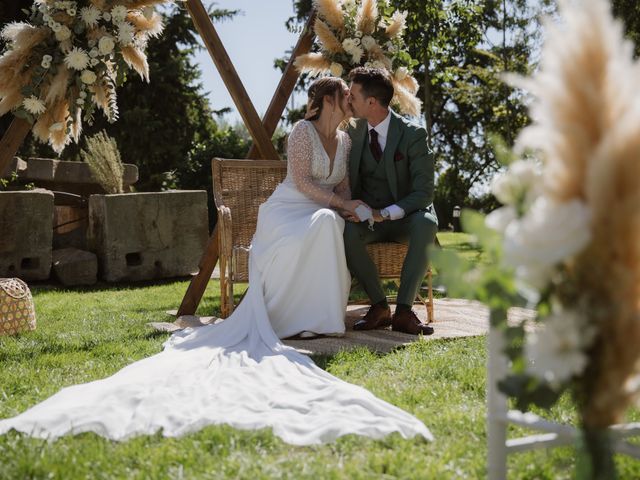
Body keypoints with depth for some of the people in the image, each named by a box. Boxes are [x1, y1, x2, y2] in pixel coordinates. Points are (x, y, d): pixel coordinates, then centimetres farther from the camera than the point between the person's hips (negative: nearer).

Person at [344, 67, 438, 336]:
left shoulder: (412, 135, -11)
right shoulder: (354, 133, 3)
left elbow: (424, 192, -16)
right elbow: (348, 182, 12)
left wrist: (385, 213, -29)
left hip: (405, 217, -3)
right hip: (367, 217, 3)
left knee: (426, 224, -37)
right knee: (346, 231, -32)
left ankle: (404, 310, -33)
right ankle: (379, 306, -20)